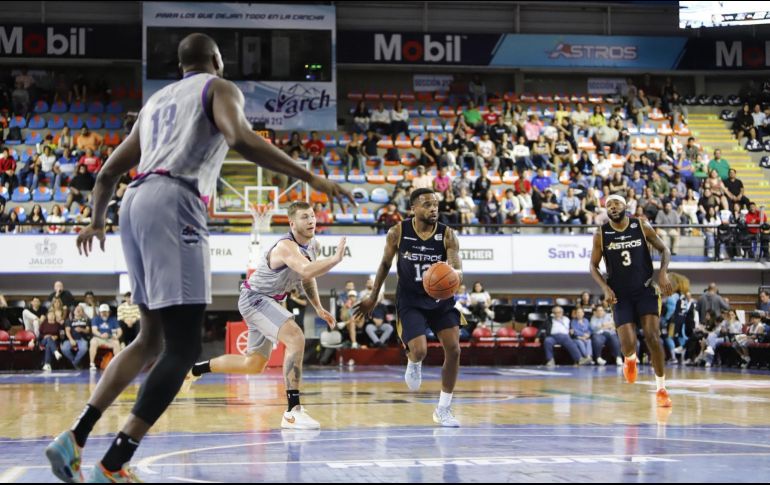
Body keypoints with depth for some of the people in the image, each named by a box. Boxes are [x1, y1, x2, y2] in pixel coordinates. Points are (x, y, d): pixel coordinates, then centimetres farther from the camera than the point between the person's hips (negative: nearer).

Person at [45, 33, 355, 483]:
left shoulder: (158, 100, 29)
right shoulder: (219, 88, 9)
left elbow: (109, 172, 32)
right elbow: (241, 138, -14)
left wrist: (97, 221, 48)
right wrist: (311, 178, -14)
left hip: (137, 202, 8)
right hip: (174, 204, -8)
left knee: (153, 339, 19)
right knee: (183, 348, -8)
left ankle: (75, 439, 10)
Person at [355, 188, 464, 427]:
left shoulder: (447, 235, -12)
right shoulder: (398, 233, -11)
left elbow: (457, 269, -19)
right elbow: (386, 264, 4)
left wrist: (454, 275, -44)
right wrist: (373, 297, 10)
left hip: (441, 298, 2)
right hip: (410, 300, -2)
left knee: (453, 350, -7)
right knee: (419, 350, -20)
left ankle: (443, 410, 9)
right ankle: (413, 364, 23)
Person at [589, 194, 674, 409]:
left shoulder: (642, 227, -3)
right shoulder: (601, 235, -3)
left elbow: (664, 249, 6)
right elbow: (593, 266, 5)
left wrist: (663, 273, -12)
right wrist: (605, 288, -11)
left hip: (645, 290, 0)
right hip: (620, 295, 0)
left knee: (652, 336, -16)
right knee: (627, 344, -13)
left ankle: (661, 389, -5)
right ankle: (630, 359, 28)